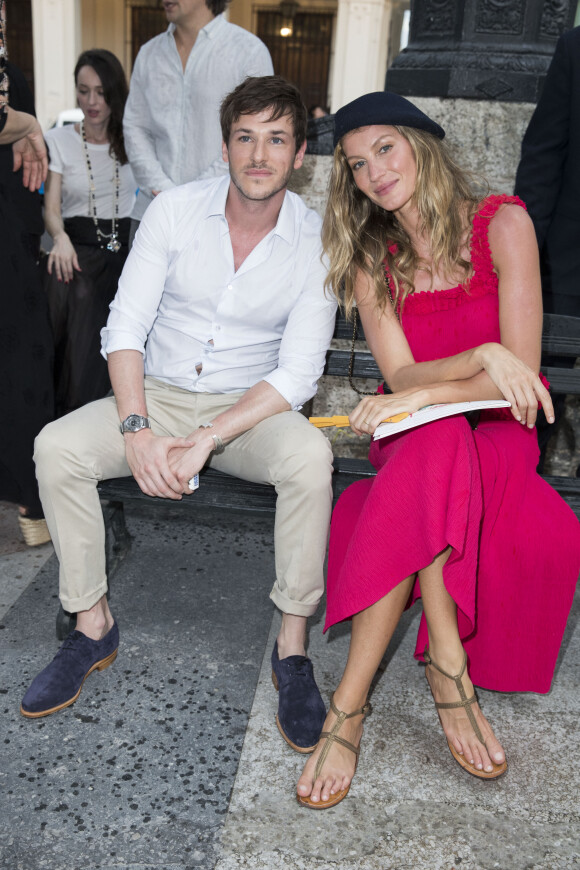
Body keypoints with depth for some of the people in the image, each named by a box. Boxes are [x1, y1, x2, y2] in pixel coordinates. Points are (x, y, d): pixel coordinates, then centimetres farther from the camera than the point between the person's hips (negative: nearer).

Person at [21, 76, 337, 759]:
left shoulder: (316, 242, -8)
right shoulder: (174, 210, -4)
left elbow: (297, 374, -14)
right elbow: (125, 327, -7)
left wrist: (204, 440, -25)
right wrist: (136, 428, -23)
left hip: (250, 408, -2)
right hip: (157, 397, 2)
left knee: (309, 457, -34)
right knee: (56, 447, -22)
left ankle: (292, 645, -16)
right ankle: (94, 626, -4)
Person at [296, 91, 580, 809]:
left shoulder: (501, 224, -7)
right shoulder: (369, 258, 3)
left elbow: (520, 373, -15)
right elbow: (401, 374, -8)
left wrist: (423, 393, -25)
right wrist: (480, 355, -26)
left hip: (496, 432, -1)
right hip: (414, 432, 1)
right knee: (435, 446, -37)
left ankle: (350, 702, -26)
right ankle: (448, 665, -33)